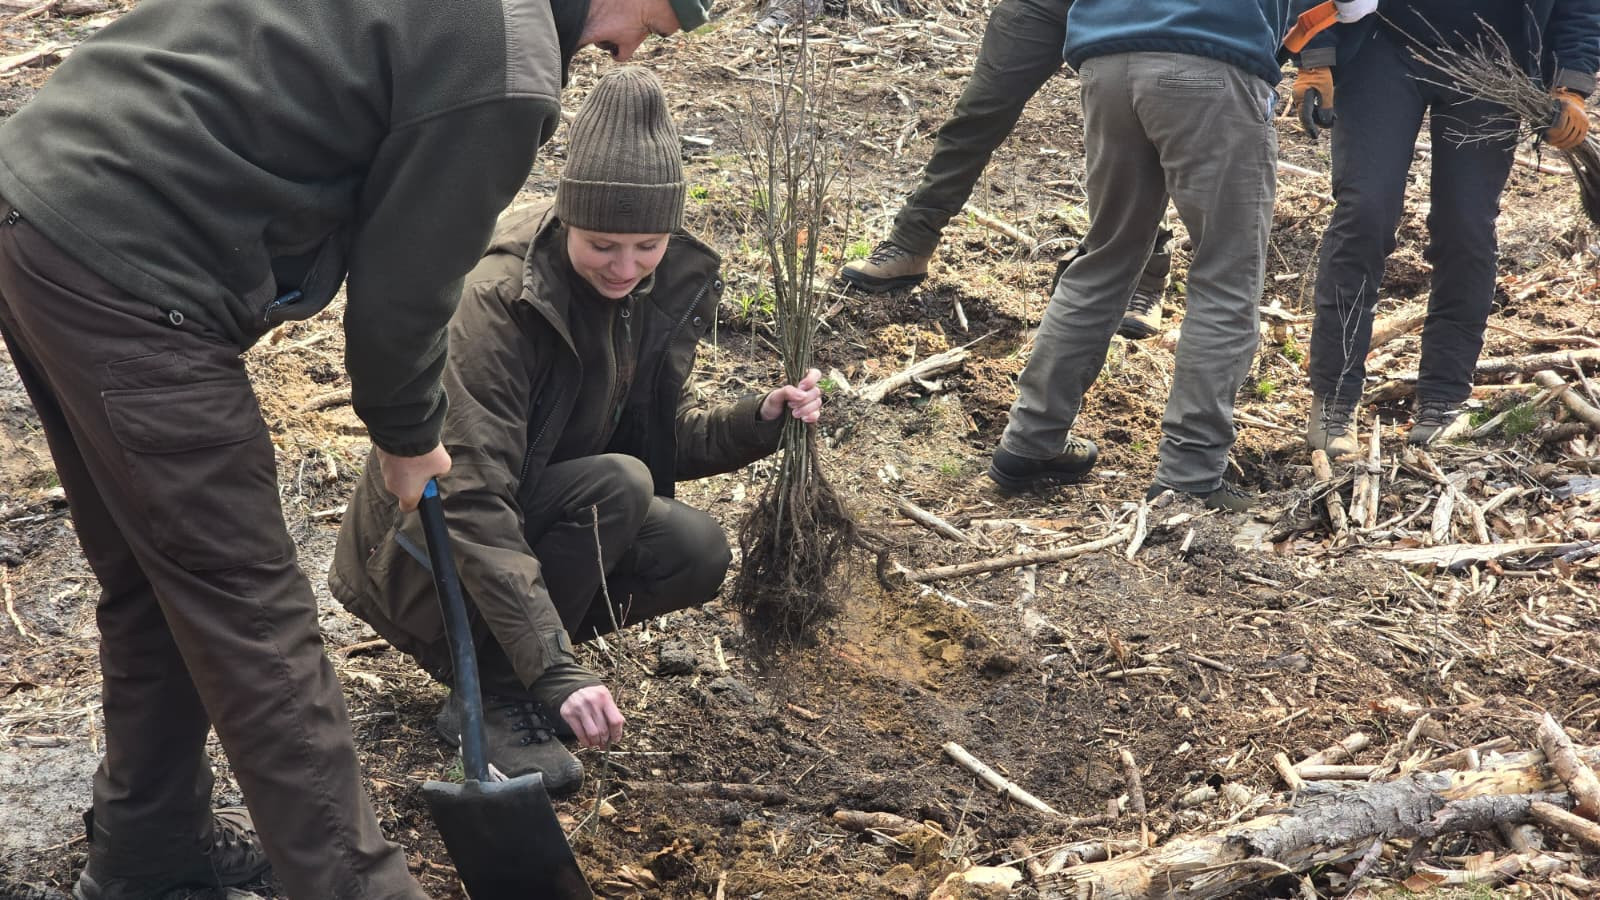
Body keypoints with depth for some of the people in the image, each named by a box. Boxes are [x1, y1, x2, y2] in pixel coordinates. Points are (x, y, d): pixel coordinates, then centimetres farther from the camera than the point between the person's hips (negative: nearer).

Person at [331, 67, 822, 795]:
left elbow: (667, 436, 3)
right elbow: (472, 504, -34)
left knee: (696, 553, -17)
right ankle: (490, 691, -14)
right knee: (617, 484, -29)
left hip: (540, 519, 7)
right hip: (433, 550, -7)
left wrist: (759, 421, -18)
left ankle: (503, 648, 3)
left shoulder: (669, 287, -8)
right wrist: (555, 669, -41)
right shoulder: (498, 301, -29)